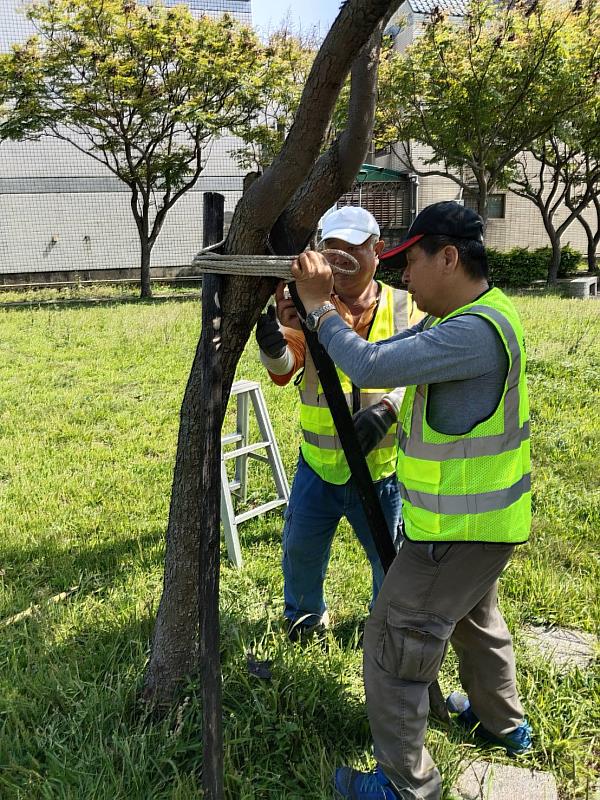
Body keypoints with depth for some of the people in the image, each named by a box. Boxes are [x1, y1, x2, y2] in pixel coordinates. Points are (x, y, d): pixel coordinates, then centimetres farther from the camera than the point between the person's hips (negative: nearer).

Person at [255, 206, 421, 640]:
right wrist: (275, 343, -41)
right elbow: (285, 370, -18)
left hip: (381, 465, -1)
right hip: (319, 463, 1)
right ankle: (305, 614, 47)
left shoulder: (404, 308, -3)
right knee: (300, 549, 18)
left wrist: (387, 409, -30)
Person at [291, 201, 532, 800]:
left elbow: (370, 368, -33)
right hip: (482, 520, 10)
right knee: (475, 618, 30)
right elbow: (388, 352, 7)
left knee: (393, 645, 1)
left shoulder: (477, 331, -27)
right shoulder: (465, 317, 6)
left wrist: (318, 304, -19)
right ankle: (503, 722, 52)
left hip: (458, 530, -10)